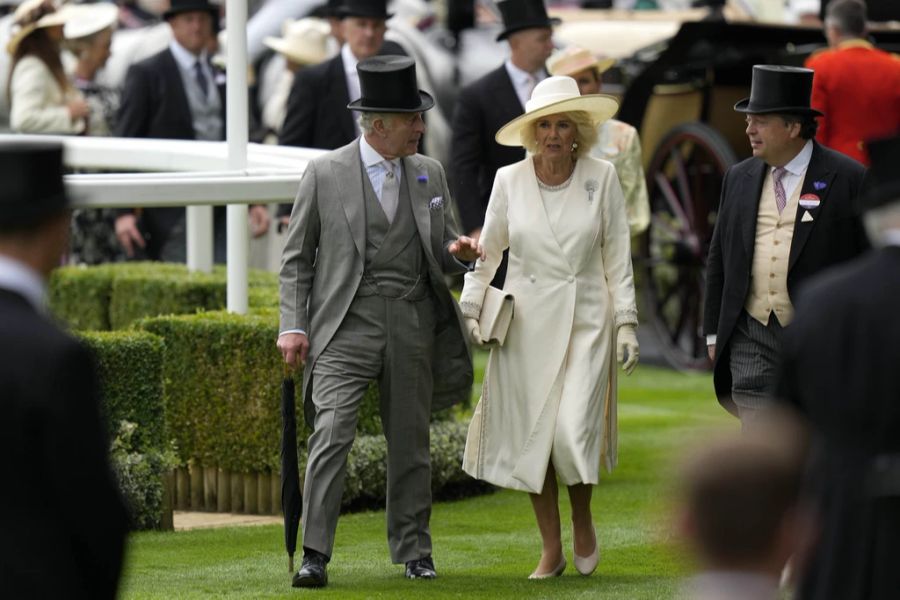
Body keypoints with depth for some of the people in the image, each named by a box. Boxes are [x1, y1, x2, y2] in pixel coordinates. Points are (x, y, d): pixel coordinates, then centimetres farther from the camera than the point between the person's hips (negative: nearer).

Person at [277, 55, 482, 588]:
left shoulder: (430, 174, 10)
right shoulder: (326, 173, -1)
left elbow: (444, 255, 19)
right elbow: (297, 258, 3)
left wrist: (457, 252, -5)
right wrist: (293, 326, -5)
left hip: (413, 324, 4)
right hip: (348, 324, -4)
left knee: (411, 442, 9)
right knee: (332, 434, -15)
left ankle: (414, 551, 21)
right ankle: (315, 555, -14)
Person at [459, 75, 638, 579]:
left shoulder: (602, 178, -1)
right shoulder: (509, 181, 1)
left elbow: (618, 255, 2)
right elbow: (486, 252, 11)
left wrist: (627, 323, -1)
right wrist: (470, 310, 5)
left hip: (586, 320, -2)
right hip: (526, 322, 2)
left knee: (573, 430, -14)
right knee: (531, 434, 2)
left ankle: (584, 521, 15)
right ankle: (552, 551, 13)